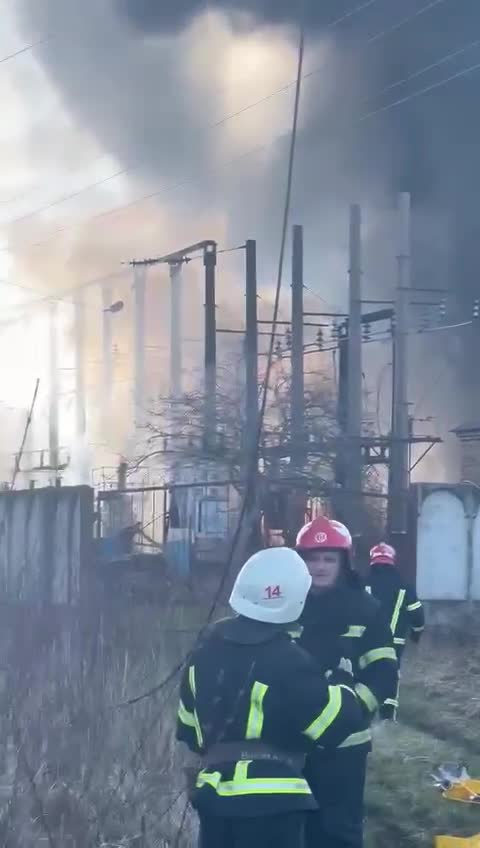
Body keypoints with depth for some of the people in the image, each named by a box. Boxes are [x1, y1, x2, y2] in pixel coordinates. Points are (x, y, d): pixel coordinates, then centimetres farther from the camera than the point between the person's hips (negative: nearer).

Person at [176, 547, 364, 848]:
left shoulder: (208, 647, 6)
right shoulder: (286, 661, -16)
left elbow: (189, 726, 16)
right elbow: (338, 721, -11)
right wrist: (341, 685, 9)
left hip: (214, 791, 7)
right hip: (270, 800, -7)